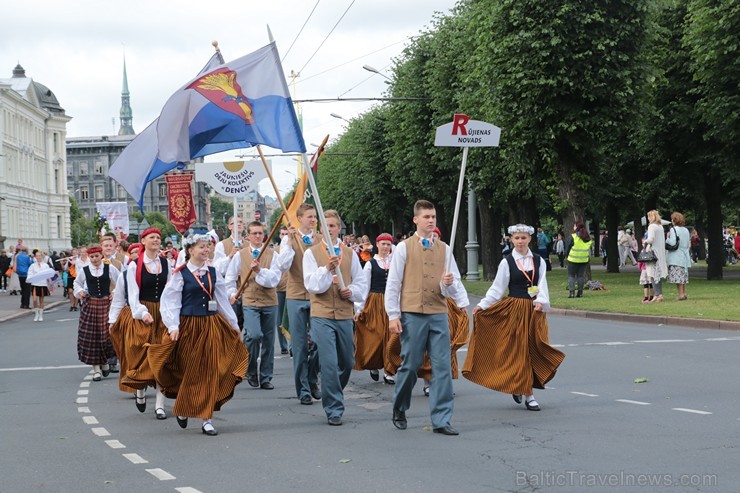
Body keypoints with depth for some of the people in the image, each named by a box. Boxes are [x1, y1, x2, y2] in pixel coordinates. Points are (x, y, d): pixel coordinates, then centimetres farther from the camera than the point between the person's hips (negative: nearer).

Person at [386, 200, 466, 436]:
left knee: (442, 366, -3)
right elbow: (393, 284, 1)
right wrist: (393, 315, -4)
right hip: (412, 314, -3)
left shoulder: (444, 249, 11)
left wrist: (449, 284, -12)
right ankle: (399, 410, 26)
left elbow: (456, 289, 11)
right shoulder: (403, 248, 3)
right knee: (410, 365, 3)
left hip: (438, 314, 3)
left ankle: (441, 420, 1)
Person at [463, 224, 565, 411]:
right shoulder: (507, 262, 0)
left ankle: (517, 387, 19)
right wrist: (482, 305, -9)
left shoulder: (539, 261, 7)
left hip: (534, 311, 3)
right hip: (514, 310, -3)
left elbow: (542, 285, 0)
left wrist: (541, 301, -18)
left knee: (535, 350, 1)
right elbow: (497, 288, 1)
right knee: (521, 351, -3)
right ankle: (528, 395, 1)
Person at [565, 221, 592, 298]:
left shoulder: (573, 237, -12)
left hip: (573, 260, -5)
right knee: (581, 276, 12)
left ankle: (572, 292, -6)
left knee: (571, 275, 4)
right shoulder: (588, 237, 5)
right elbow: (589, 248, 12)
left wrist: (567, 255, 10)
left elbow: (567, 247, -5)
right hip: (584, 260, 5)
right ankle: (580, 292, 9)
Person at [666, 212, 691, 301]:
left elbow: (672, 243, -19)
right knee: (683, 275, 13)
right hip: (685, 256, 8)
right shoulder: (686, 230, 11)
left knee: (677, 275, -7)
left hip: (676, 257, -8)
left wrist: (667, 238, -2)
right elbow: (689, 244, 14)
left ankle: (681, 294, -10)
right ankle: (684, 293, 14)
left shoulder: (673, 229, -12)